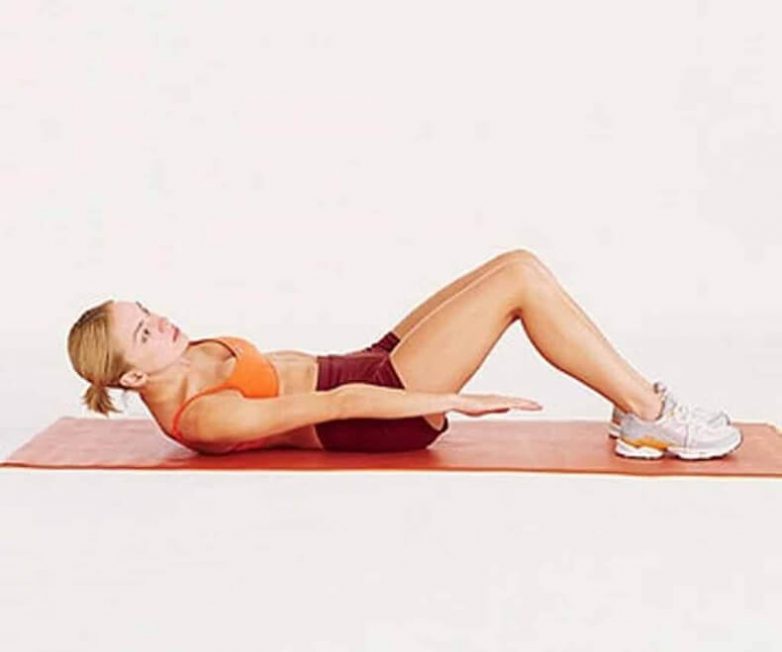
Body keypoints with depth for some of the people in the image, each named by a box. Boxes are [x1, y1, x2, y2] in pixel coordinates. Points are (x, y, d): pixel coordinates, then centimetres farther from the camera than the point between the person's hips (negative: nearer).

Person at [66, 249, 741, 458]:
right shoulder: (201, 417, -20)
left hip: (372, 362, 10)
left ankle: (636, 411, 5)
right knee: (521, 279, -16)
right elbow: (335, 406, -23)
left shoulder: (191, 359, 8)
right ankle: (657, 416, -7)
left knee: (519, 265, -2)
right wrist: (460, 401, -23)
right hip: (381, 414, -10)